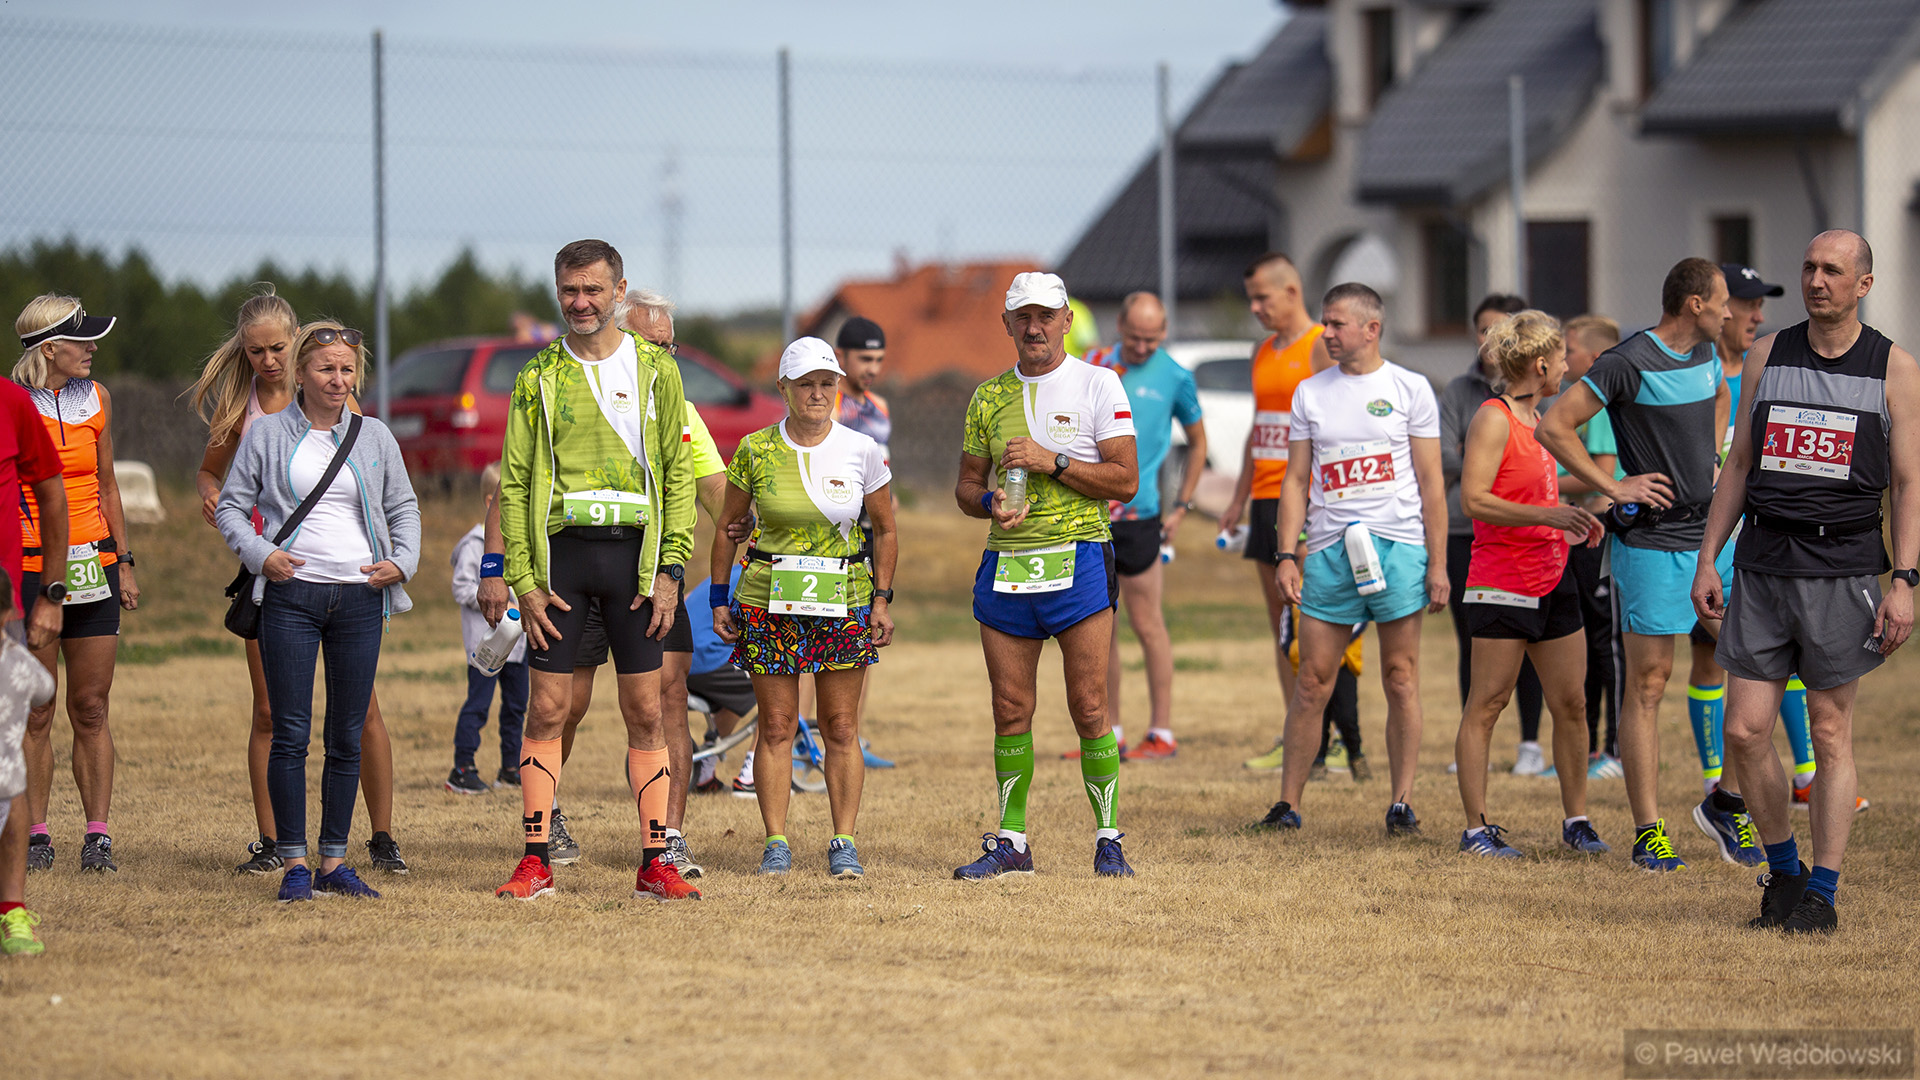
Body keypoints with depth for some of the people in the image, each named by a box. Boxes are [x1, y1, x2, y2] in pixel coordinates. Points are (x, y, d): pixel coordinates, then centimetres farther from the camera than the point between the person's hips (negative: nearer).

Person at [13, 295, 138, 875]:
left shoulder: (95, 399, 9)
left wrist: (123, 562, 12)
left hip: (91, 566, 4)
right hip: (29, 566, -4)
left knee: (91, 709, 2)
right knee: (36, 712, -1)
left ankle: (98, 834, 4)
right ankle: (36, 833, 6)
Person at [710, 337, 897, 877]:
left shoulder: (862, 451, 0)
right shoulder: (755, 450, 0)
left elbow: (885, 530, 10)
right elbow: (727, 526, 9)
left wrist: (882, 599, 2)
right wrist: (719, 599, 4)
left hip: (843, 604, 0)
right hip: (769, 603, 0)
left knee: (841, 728, 1)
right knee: (776, 727, 1)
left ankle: (844, 843, 6)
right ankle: (775, 842, 6)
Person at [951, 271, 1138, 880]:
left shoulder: (1097, 385, 1)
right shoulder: (989, 397, 13)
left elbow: (1125, 481, -5)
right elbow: (967, 486, 17)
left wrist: (1052, 462, -14)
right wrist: (990, 502, -5)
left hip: (1078, 560, -4)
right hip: (1005, 565, 4)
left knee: (1089, 709, -6)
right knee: (1011, 711, 4)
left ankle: (1108, 840, 2)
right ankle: (1010, 845, 11)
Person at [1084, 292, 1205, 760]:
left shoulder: (1175, 378, 1)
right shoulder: (1097, 362, 8)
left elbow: (1197, 443, 12)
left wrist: (1182, 506, 8)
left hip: (1138, 515, -4)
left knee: (1146, 624, -2)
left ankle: (1162, 734, 5)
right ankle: (1108, 734, 16)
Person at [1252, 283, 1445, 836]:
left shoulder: (1410, 390, 4)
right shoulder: (1310, 393, 12)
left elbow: (1431, 483, 3)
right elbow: (1297, 480, 12)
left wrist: (1438, 563, -2)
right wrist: (1287, 554, 1)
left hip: (1398, 546, -2)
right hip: (1329, 549, 2)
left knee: (1401, 680, -1)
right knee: (1312, 681, 0)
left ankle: (1401, 804, 4)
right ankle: (1288, 803, 5)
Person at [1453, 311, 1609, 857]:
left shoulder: (1537, 419, 16)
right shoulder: (1493, 418, -10)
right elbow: (1474, 500, -20)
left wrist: (1575, 523, 14)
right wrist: (1547, 515, -26)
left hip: (1552, 578, 8)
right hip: (1502, 582, -8)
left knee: (1570, 704, 7)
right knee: (1486, 705, -3)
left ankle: (1576, 819, 17)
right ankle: (1476, 828, 0)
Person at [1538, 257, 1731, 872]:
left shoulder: (1706, 354, 10)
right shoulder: (1630, 363, -14)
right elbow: (1553, 428, -15)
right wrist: (1613, 487, -13)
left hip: (1710, 533, 7)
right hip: (1651, 540, -7)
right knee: (1648, 682, -4)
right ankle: (1648, 831, -3)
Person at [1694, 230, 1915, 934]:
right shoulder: (1767, 356, 10)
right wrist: (1706, 559, 8)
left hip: (1843, 568, -3)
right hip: (1762, 565, 3)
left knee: (1831, 735, 0)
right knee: (1744, 731, -2)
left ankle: (1822, 891, 7)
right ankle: (1782, 868, 17)